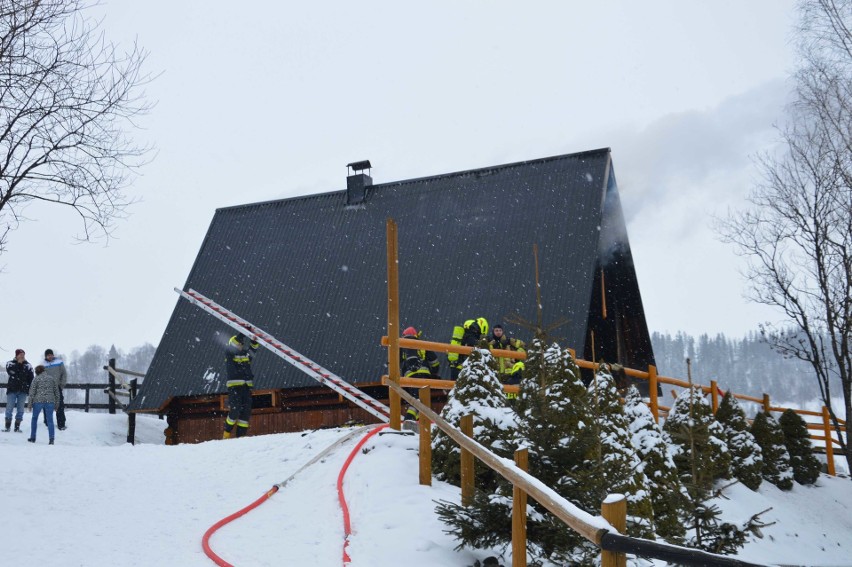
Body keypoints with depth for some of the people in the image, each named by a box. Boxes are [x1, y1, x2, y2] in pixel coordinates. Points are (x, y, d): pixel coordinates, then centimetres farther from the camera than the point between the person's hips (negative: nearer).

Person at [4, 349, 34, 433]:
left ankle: (17, 426, 9)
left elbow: (31, 378, 5)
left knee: (20, 409, 3)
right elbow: (11, 372, -18)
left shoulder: (28, 365, 6)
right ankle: (7, 426, 5)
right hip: (12, 389, -2)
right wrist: (19, 363, -15)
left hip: (23, 390, 2)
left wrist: (30, 389, -1)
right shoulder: (10, 363, 2)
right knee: (9, 408, -1)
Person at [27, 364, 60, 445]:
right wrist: (56, 403, 17)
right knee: (50, 420, 3)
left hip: (38, 401, -2)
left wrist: (30, 403, 4)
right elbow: (57, 392, 12)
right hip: (50, 401, 2)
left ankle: (33, 438, 20)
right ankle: (51, 439, -7)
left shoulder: (36, 379, 2)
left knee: (34, 418, 16)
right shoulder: (52, 378, 12)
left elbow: (32, 391, -1)